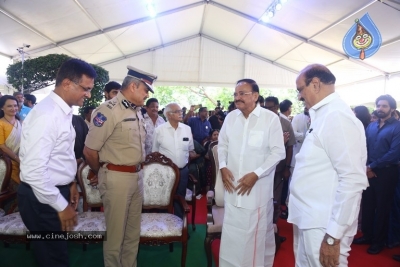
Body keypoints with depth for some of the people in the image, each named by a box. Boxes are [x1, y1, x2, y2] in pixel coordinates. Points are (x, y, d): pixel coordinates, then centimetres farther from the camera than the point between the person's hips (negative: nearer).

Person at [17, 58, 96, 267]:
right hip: (42, 199, -9)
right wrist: (61, 206, -20)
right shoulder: (46, 115, -25)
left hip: (57, 191, 9)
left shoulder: (63, 112, 5)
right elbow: (34, 171, -28)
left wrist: (70, 183, 14)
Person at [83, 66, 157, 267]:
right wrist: (104, 174, 1)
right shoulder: (108, 110, -16)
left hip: (137, 176, 8)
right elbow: (89, 151, -15)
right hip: (117, 178, -8)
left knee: (133, 232, 20)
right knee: (115, 233, 10)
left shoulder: (136, 111, 10)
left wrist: (137, 170, 11)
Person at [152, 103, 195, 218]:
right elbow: (155, 152, 1)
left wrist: (185, 162, 0)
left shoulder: (187, 129, 1)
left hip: (183, 170, 3)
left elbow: (190, 150, 10)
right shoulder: (159, 130, -7)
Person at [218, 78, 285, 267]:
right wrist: (223, 166, -3)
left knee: (258, 231, 8)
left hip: (258, 186, -3)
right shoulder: (230, 117, 4)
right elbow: (222, 145, 13)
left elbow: (278, 152, -9)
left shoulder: (270, 118, -9)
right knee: (231, 232, 13)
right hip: (233, 184, 4)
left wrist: (256, 174, -16)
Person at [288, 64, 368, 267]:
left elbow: (353, 180, -24)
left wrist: (334, 235, -21)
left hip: (323, 226, -9)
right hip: (308, 219, 9)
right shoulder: (323, 115, 11)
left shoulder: (337, 116, -18)